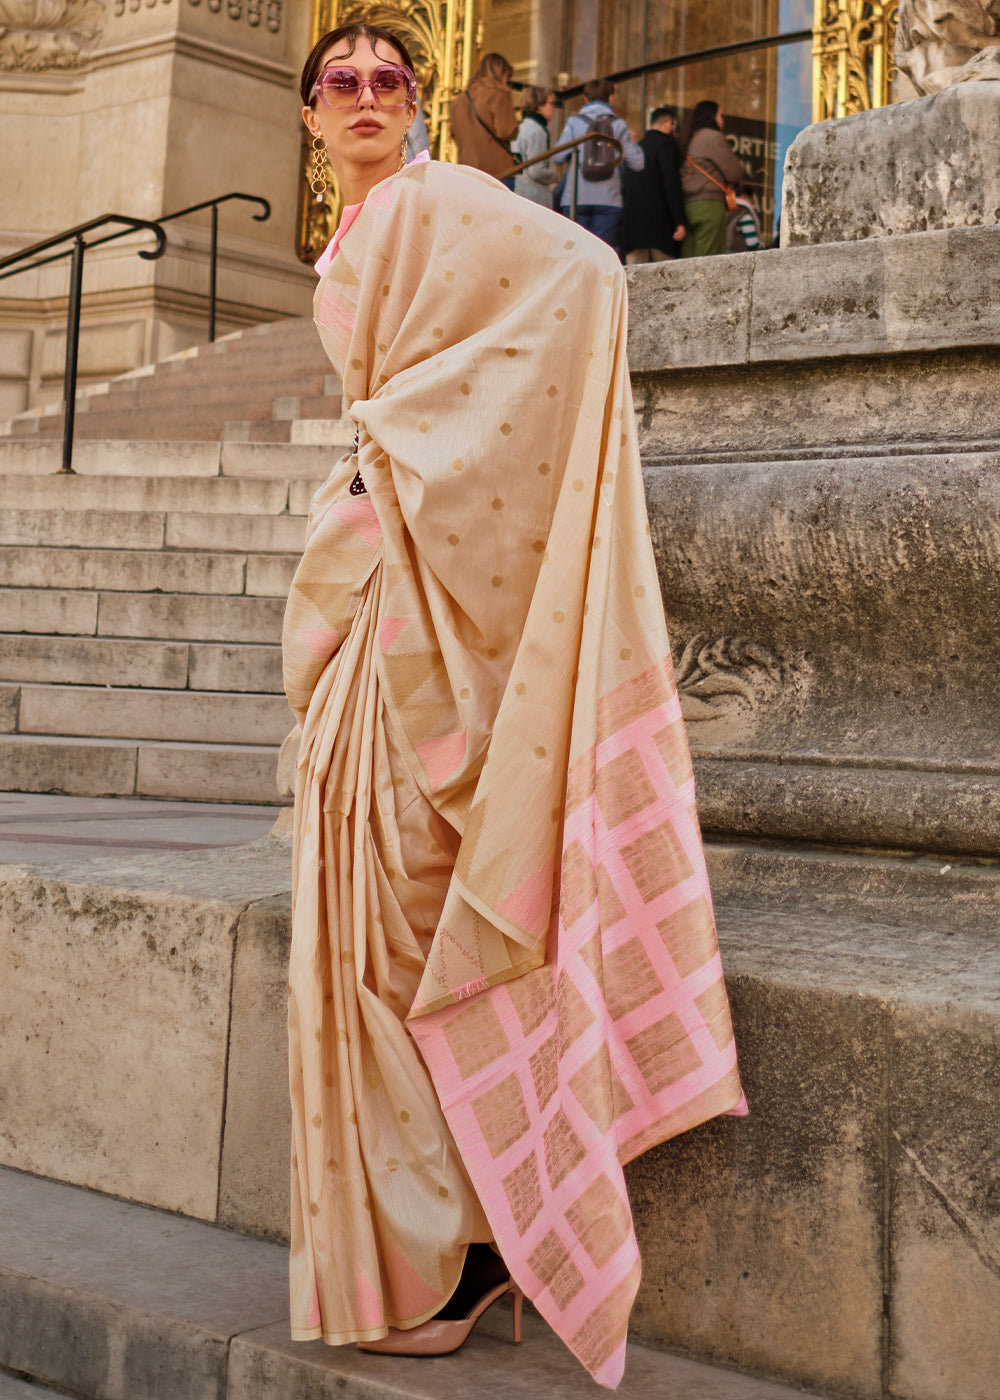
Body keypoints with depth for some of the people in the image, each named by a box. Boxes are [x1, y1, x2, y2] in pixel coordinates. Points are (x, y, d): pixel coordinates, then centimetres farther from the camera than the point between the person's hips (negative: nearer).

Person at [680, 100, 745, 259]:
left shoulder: (689, 141, 21)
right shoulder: (713, 137, -2)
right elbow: (735, 174, -2)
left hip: (687, 204, 8)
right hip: (709, 204, -8)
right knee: (708, 262, -11)